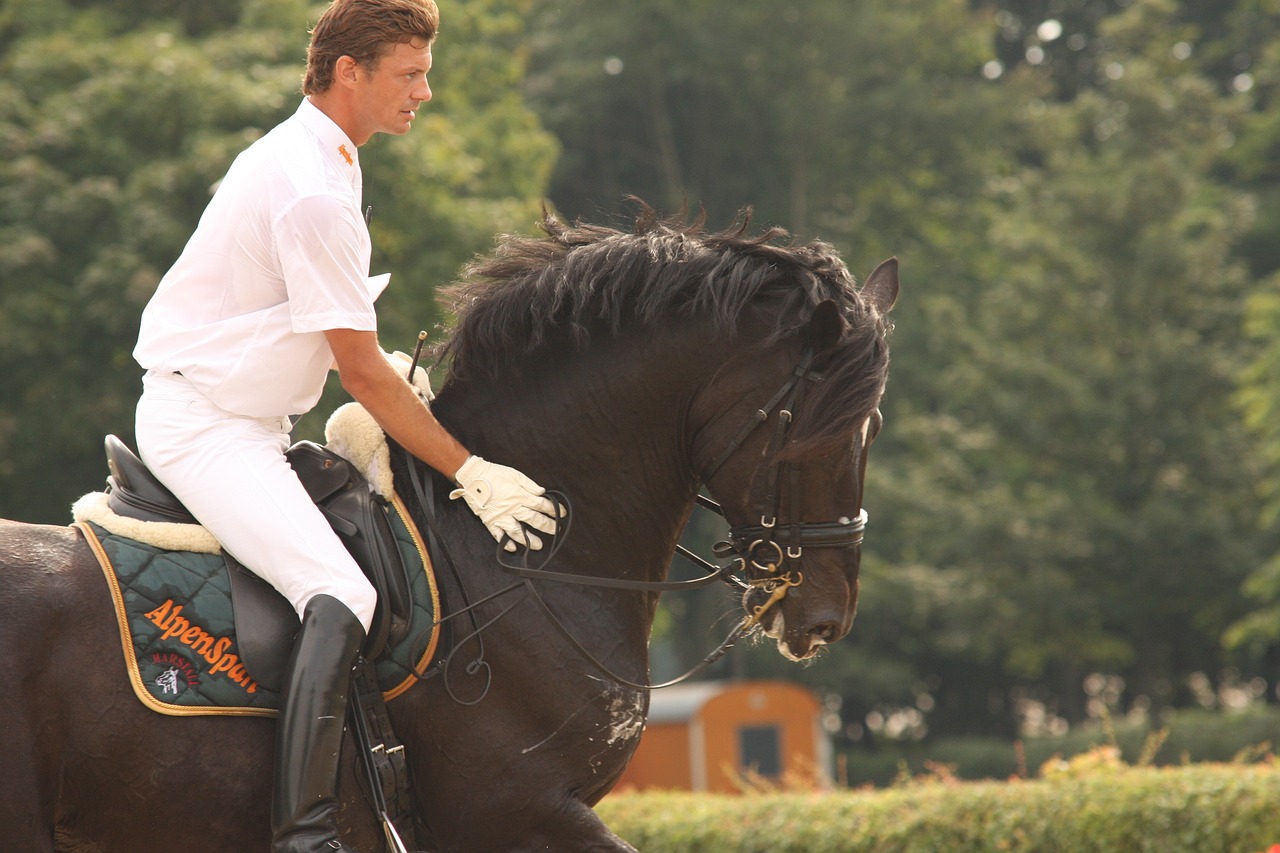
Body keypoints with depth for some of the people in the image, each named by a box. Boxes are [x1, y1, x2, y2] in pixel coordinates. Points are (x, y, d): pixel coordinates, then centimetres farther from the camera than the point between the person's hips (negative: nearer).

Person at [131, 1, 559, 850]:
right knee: (341, 597, -25)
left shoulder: (302, 155, 12)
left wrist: (393, 381, 5)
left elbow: (334, 333, 22)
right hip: (204, 424, -11)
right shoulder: (315, 192, -20)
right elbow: (360, 370, -18)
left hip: (242, 419, 11)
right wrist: (470, 472, -13)